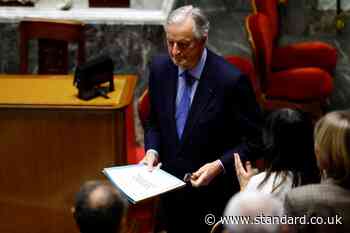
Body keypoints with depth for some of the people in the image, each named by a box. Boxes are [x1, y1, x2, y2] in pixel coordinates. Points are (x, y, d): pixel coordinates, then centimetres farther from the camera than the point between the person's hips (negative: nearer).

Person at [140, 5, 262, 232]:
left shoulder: (231, 80, -21)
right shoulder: (160, 68, -5)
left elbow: (253, 139, -13)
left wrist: (219, 165, -25)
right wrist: (152, 150, -8)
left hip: (214, 195, -5)